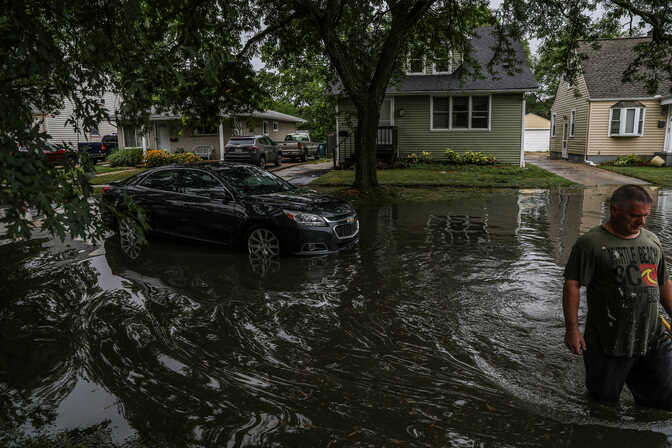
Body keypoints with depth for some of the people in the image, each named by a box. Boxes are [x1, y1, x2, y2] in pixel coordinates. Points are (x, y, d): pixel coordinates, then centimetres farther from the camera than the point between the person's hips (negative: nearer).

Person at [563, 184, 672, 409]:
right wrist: (572, 329, -18)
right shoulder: (591, 243, -10)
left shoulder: (652, 241, 9)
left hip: (653, 338, 5)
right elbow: (572, 285, -14)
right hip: (610, 340, -4)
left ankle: (632, 379, 30)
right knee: (605, 397, 9)